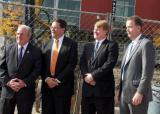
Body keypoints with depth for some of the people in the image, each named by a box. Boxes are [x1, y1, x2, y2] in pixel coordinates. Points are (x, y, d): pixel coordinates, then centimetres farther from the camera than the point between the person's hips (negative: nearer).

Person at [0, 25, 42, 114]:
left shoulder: (36, 51, 3)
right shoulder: (8, 48, 10)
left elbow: (37, 70, -4)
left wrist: (25, 82, -15)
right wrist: (8, 81, -10)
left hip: (26, 91, -2)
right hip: (8, 89, 2)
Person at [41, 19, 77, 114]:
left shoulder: (71, 44, -1)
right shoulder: (46, 43, 11)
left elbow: (72, 64, -9)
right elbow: (42, 64, 8)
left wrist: (58, 80, -13)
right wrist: (46, 78, -8)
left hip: (63, 85, -3)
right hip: (47, 85, 4)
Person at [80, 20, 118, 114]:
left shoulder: (112, 45, -2)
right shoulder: (88, 46, 18)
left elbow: (109, 64, -14)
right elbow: (82, 63, 10)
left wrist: (93, 75, -14)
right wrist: (86, 75, -8)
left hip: (104, 88, -6)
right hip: (87, 88, 6)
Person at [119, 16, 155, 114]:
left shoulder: (146, 44, -9)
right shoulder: (130, 45, 20)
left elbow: (148, 71, -17)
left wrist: (140, 92, -20)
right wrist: (121, 91, 15)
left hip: (137, 94, -8)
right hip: (125, 93, 8)